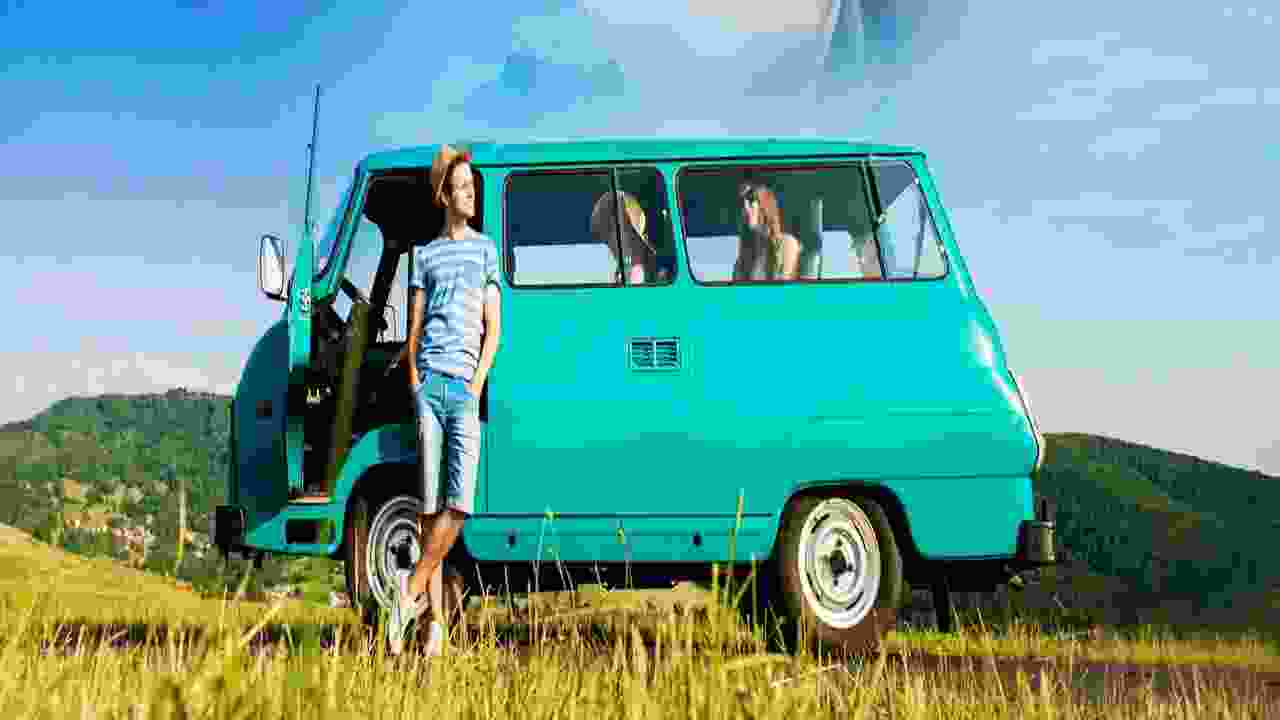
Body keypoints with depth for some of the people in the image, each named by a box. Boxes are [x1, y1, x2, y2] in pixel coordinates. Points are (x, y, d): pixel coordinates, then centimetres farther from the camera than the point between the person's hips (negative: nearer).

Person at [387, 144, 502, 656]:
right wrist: (415, 389, 2)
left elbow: (494, 329, 10)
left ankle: (411, 591, -2)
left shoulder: (486, 249, 15)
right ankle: (436, 620, -2)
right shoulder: (425, 255, 17)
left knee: (460, 504, -14)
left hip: (465, 386, 0)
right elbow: (414, 332, 15)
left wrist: (476, 386, -2)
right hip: (429, 381, 0)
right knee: (430, 505, -3)